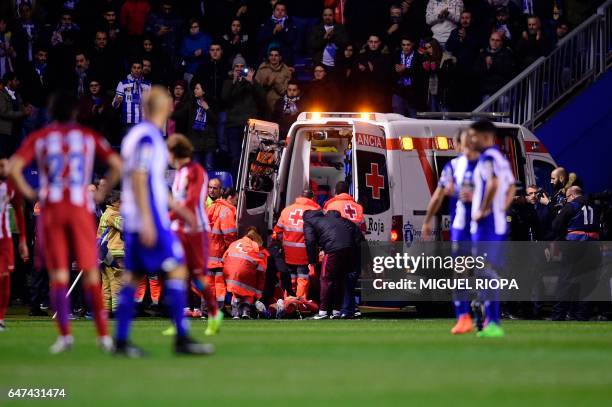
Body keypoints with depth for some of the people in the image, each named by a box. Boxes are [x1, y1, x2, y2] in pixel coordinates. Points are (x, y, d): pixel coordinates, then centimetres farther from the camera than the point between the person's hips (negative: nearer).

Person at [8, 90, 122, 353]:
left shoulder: (38, 138, 7)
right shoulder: (88, 136, 9)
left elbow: (13, 168, -6)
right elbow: (116, 165, 0)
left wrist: (28, 193, 5)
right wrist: (102, 192, 9)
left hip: (51, 208, 0)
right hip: (81, 207, 0)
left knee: (58, 275, 3)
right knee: (90, 273, 5)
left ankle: (65, 335, -6)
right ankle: (103, 335, 2)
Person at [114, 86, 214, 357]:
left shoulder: (138, 134, 17)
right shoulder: (147, 137, -12)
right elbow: (138, 180, -19)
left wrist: (176, 208, 30)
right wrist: (146, 220, -22)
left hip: (133, 220, 10)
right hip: (151, 218, -10)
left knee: (132, 275, 7)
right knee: (176, 271, -7)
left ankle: (121, 341, 5)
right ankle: (182, 339, -9)